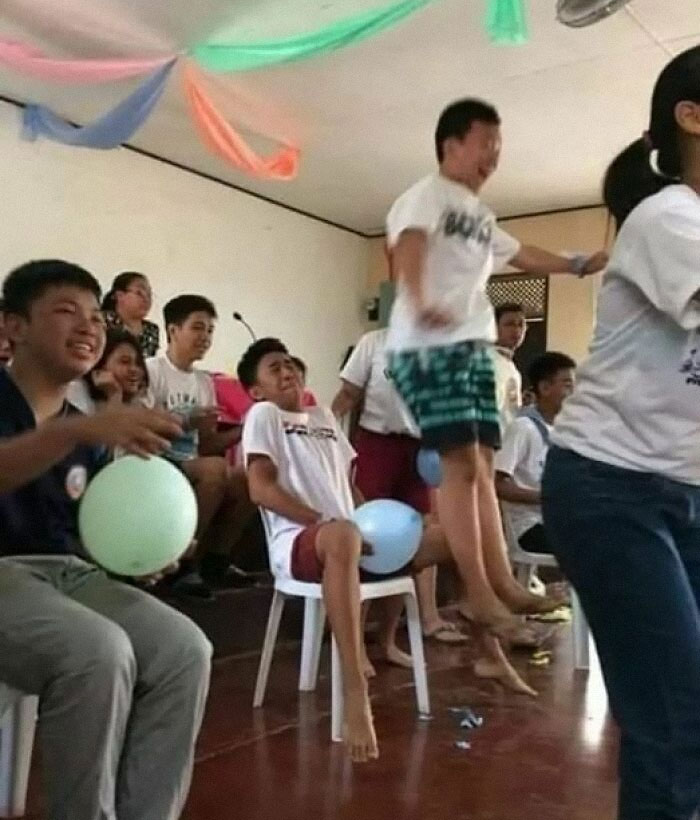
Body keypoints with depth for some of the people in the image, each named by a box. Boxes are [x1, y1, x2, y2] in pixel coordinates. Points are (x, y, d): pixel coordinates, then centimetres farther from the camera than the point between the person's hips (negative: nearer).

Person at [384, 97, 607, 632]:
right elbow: (409, 245, -21)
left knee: (483, 463, 5)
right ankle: (479, 596, -9)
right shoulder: (429, 194, -1)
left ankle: (502, 583, 8)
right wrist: (418, 301, -41)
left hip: (475, 345, 9)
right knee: (461, 462, -13)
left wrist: (584, 264, 41)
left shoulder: (481, 216, 27)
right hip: (428, 345, -9)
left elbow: (523, 255, 39)